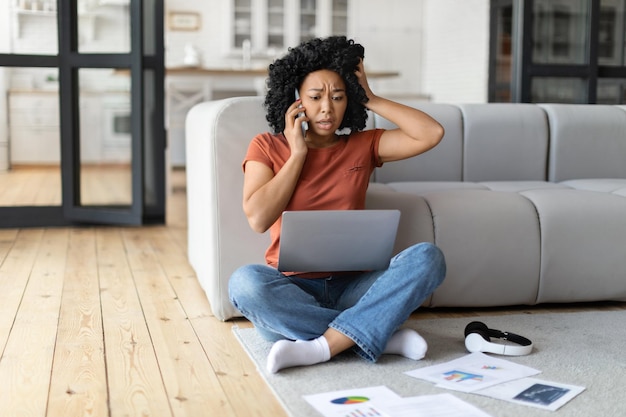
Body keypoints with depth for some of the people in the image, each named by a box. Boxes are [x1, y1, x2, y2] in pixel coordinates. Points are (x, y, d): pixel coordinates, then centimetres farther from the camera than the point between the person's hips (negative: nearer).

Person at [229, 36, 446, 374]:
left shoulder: (363, 145, 12)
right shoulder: (267, 147, 7)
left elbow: (431, 133, -2)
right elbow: (258, 219, -8)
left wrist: (371, 100, 4)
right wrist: (297, 154, -3)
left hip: (351, 286, 2)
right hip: (292, 289, -1)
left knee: (427, 257, -24)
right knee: (244, 282, -35)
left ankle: (320, 348, -33)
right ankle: (383, 335, -27)